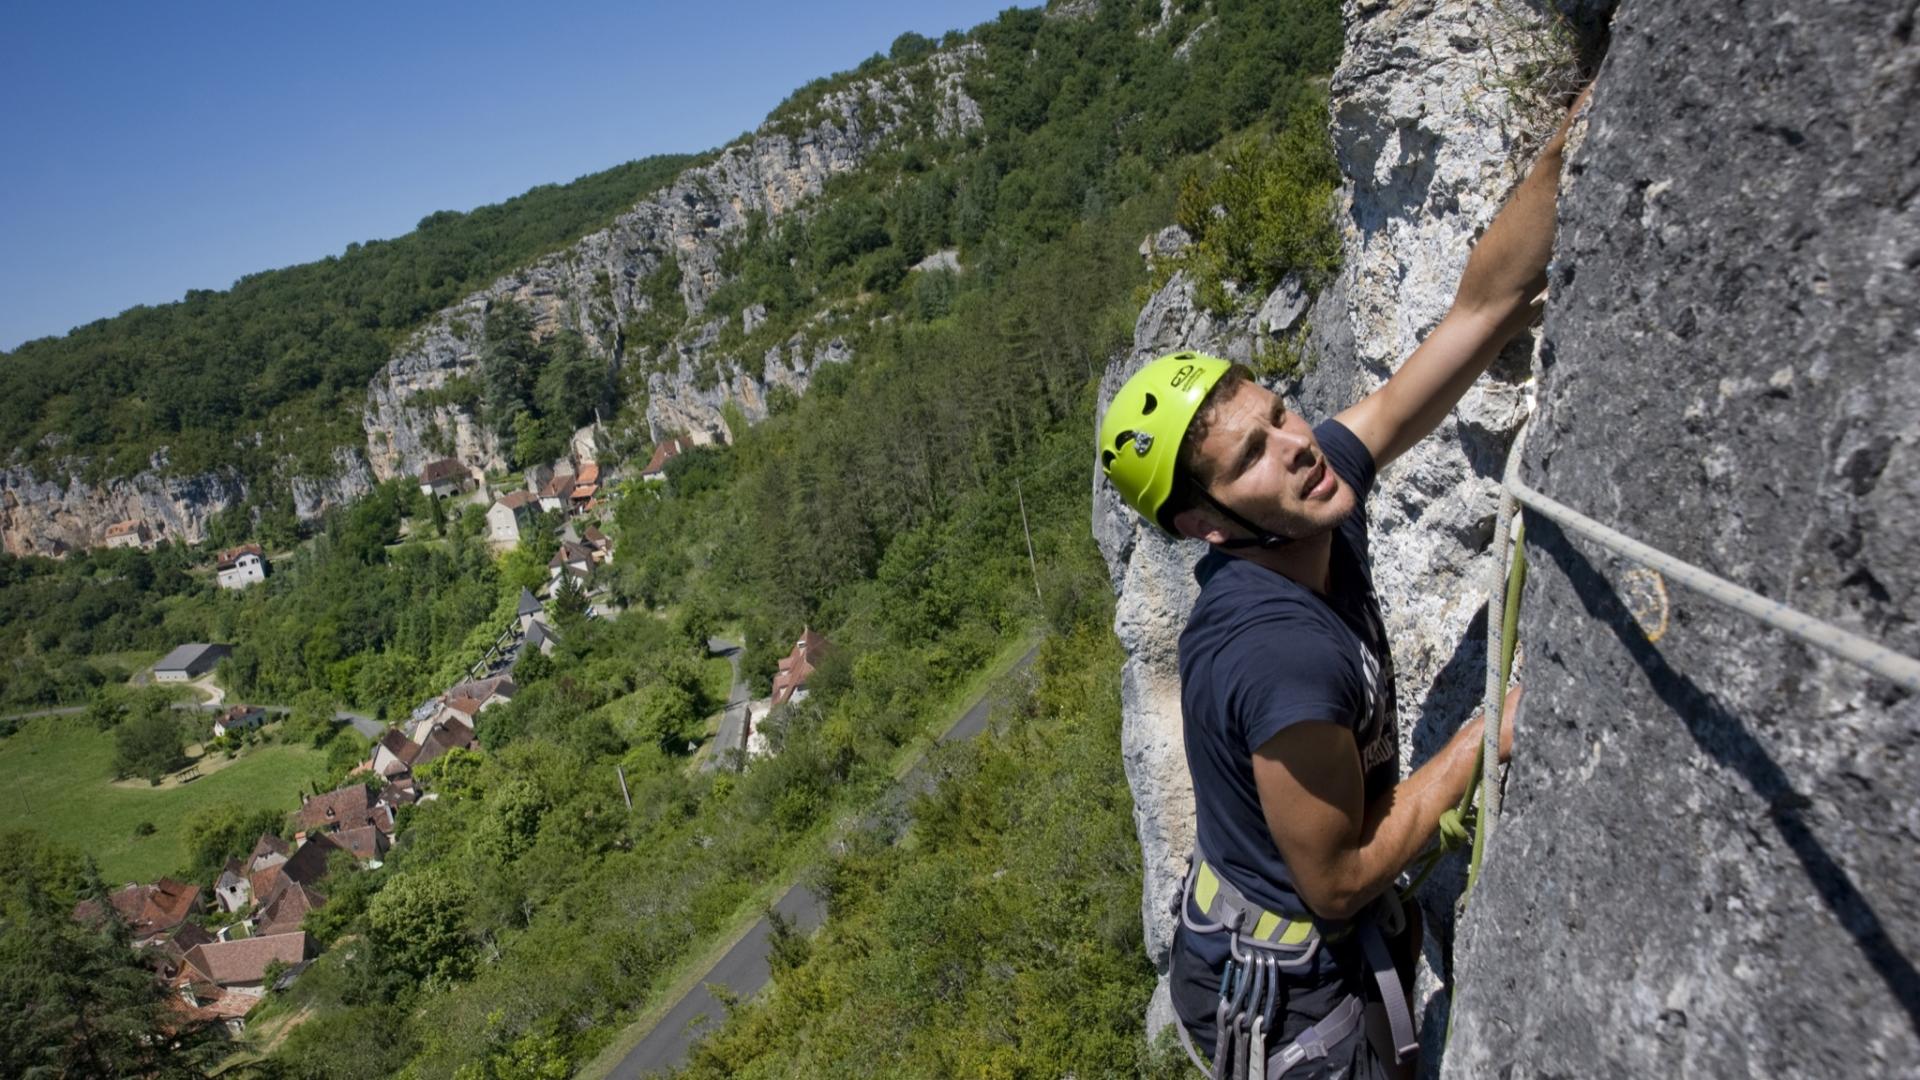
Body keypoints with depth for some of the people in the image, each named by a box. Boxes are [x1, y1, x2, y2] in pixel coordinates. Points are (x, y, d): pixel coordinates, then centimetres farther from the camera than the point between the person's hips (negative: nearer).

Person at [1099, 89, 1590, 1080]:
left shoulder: (1324, 481, -15)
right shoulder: (1282, 659, -37)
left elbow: (1484, 307, -13)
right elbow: (1339, 880, -24)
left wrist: (1568, 143, -22)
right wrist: (1488, 736, -19)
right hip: (1285, 998, -7)